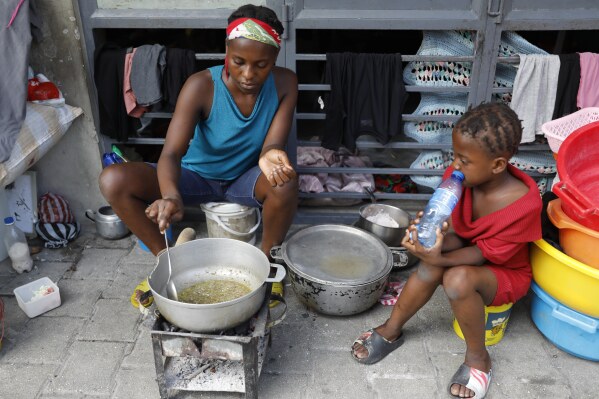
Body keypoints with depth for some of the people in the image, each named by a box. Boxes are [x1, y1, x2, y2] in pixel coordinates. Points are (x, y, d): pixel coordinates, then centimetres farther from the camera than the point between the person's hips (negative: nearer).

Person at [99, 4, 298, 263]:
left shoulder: (284, 84, -17)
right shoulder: (202, 86, -24)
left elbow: (273, 144, -21)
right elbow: (171, 153, -31)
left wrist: (270, 156, -47)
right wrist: (172, 196, -53)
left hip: (246, 180, 1)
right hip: (197, 176, 0)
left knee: (286, 181, -35)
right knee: (113, 180, -23)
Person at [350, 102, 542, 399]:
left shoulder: (524, 204, -32)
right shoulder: (458, 177, -18)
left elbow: (484, 253, -25)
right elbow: (457, 236, -12)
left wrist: (439, 259, -40)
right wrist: (437, 238, -36)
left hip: (506, 273, -4)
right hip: (466, 254, 4)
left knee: (458, 280, -34)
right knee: (431, 267, -28)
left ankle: (478, 358, -8)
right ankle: (390, 331, -5)